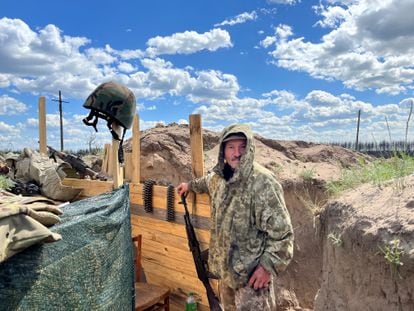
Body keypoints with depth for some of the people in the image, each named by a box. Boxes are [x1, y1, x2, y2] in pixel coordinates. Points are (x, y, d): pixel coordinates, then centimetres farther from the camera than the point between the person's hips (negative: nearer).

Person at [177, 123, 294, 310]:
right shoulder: (219, 176, 0)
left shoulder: (263, 182, -23)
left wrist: (268, 265, -23)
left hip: (251, 273, -7)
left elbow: (282, 232, -22)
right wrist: (190, 185, 34)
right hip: (225, 267, 8)